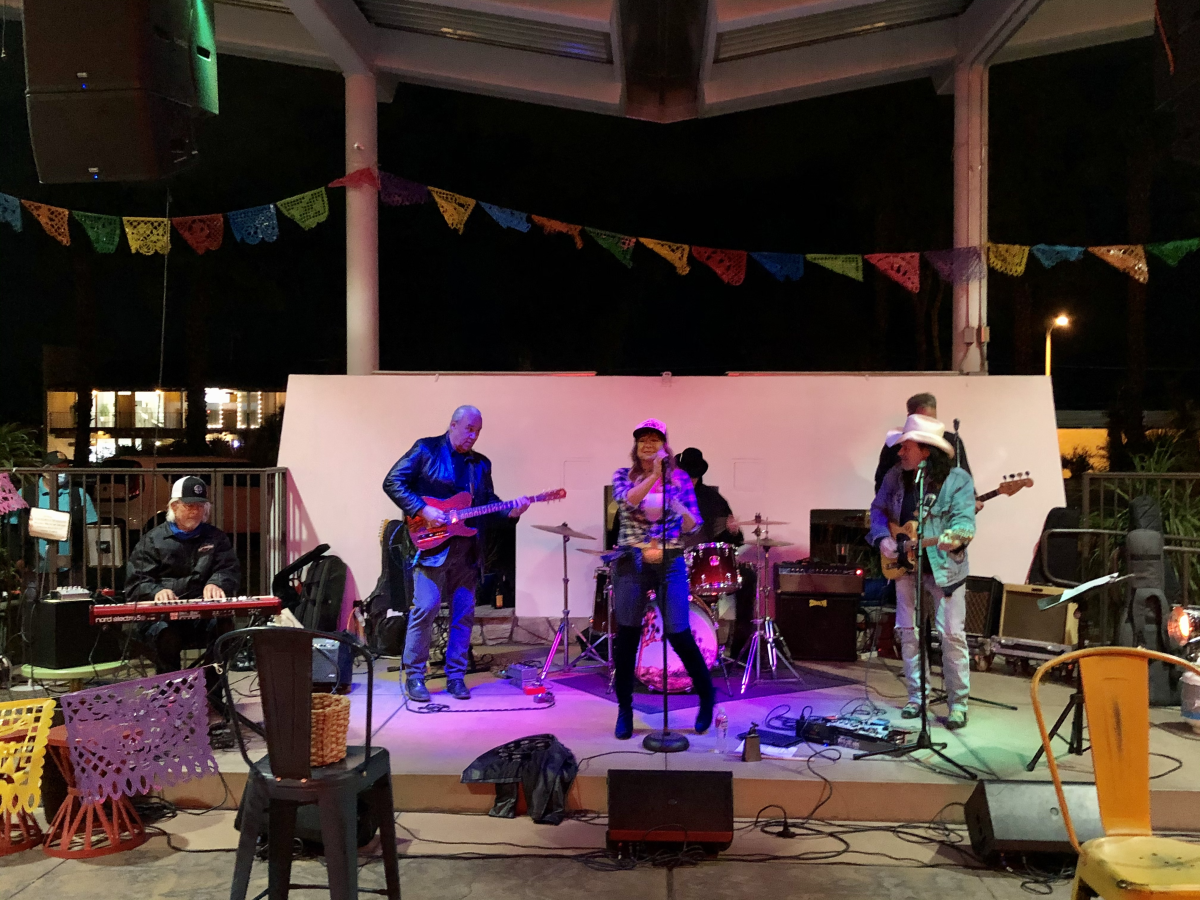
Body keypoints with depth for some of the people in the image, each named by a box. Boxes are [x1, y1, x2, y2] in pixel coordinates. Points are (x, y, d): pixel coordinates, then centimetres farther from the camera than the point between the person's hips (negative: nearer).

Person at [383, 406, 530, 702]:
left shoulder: (481, 463, 16)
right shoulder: (425, 449, 1)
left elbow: (488, 504, 17)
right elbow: (392, 482, -4)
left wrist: (510, 511, -4)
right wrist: (423, 510, -14)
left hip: (466, 548, 5)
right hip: (431, 543, -5)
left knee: (464, 613, 5)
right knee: (426, 607, -10)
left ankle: (455, 676, 15)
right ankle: (414, 675, 3)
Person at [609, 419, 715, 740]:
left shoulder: (680, 478, 5)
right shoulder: (623, 475, 5)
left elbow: (694, 527, 2)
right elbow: (626, 501, -17)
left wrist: (683, 512, -19)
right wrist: (652, 476, -26)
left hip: (670, 563, -1)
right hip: (631, 563, 1)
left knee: (679, 634, -5)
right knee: (626, 636, 2)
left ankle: (706, 697, 18)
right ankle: (624, 710, 16)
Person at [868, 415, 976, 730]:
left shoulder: (957, 479, -10)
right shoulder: (895, 476, 4)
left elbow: (965, 518, -18)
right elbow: (878, 509, 13)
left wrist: (955, 535, -39)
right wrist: (882, 537, -4)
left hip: (945, 567, -5)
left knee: (952, 634, -5)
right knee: (908, 631, 9)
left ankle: (958, 702, 7)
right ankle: (916, 697, 21)